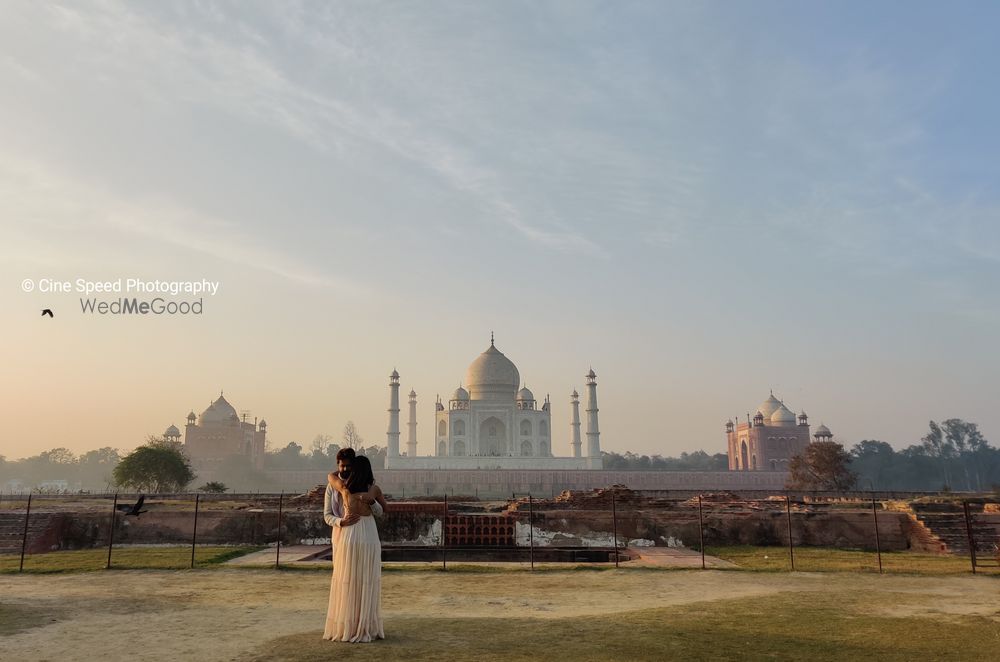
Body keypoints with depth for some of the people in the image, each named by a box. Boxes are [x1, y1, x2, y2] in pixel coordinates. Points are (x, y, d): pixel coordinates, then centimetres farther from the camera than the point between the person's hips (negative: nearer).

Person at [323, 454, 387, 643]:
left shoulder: (344, 487, -5)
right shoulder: (374, 488, -4)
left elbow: (330, 475, 16)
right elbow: (385, 508, 13)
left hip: (348, 536, 0)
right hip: (369, 536, 0)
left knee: (347, 582, 7)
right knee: (367, 583, 7)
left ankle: (345, 627, 11)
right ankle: (367, 627, 10)